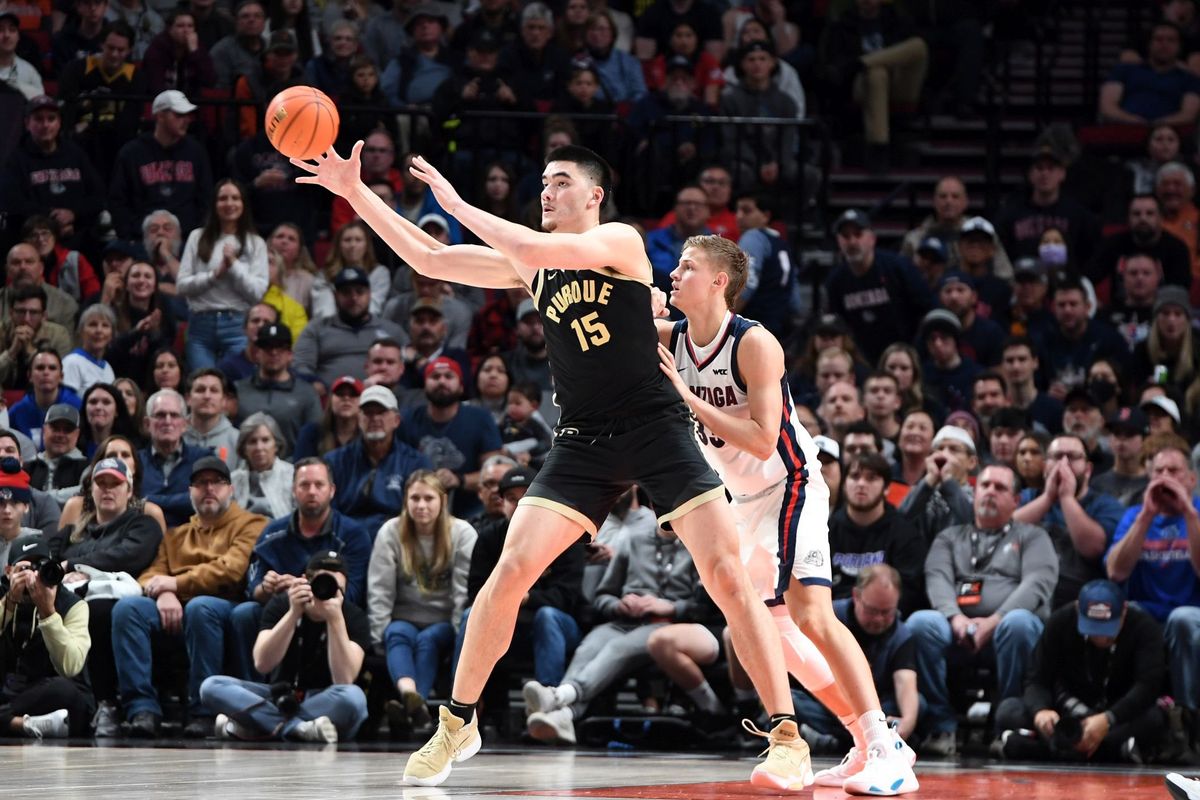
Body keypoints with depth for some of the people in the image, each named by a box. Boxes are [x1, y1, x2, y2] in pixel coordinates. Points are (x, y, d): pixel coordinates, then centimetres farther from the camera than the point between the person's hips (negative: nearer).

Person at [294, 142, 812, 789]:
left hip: (658, 432, -5)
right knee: (509, 572, -7)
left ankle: (786, 737, -9)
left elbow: (533, 250, -24)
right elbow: (430, 260, 8)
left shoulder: (620, 242, -8)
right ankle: (458, 723, 8)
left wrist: (457, 205, -15)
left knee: (727, 575, -13)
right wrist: (354, 192, 2)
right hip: (583, 442, 5)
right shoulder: (530, 266, 9)